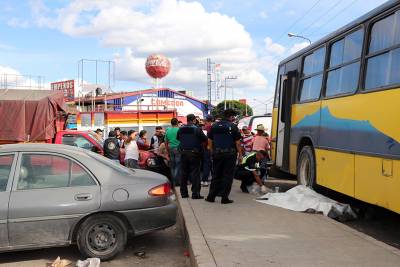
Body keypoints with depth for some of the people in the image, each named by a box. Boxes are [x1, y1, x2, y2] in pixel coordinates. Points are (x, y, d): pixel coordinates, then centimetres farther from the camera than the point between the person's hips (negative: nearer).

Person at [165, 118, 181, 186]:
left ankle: (173, 181, 12)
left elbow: (166, 143, 15)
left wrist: (168, 151, 23)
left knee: (172, 166, 9)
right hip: (178, 149, -5)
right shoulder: (179, 130, -6)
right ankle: (176, 181, -7)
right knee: (178, 165, -3)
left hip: (171, 149, 5)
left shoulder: (167, 130, 9)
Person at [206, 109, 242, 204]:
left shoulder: (214, 126, 6)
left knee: (216, 175, 12)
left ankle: (211, 196, 13)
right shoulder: (233, 127, -6)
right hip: (230, 154, -4)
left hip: (217, 154, 4)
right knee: (227, 176, 3)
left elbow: (209, 141, 7)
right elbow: (237, 143, -9)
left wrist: (213, 151, 15)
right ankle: (224, 197, 3)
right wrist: (240, 154, -2)